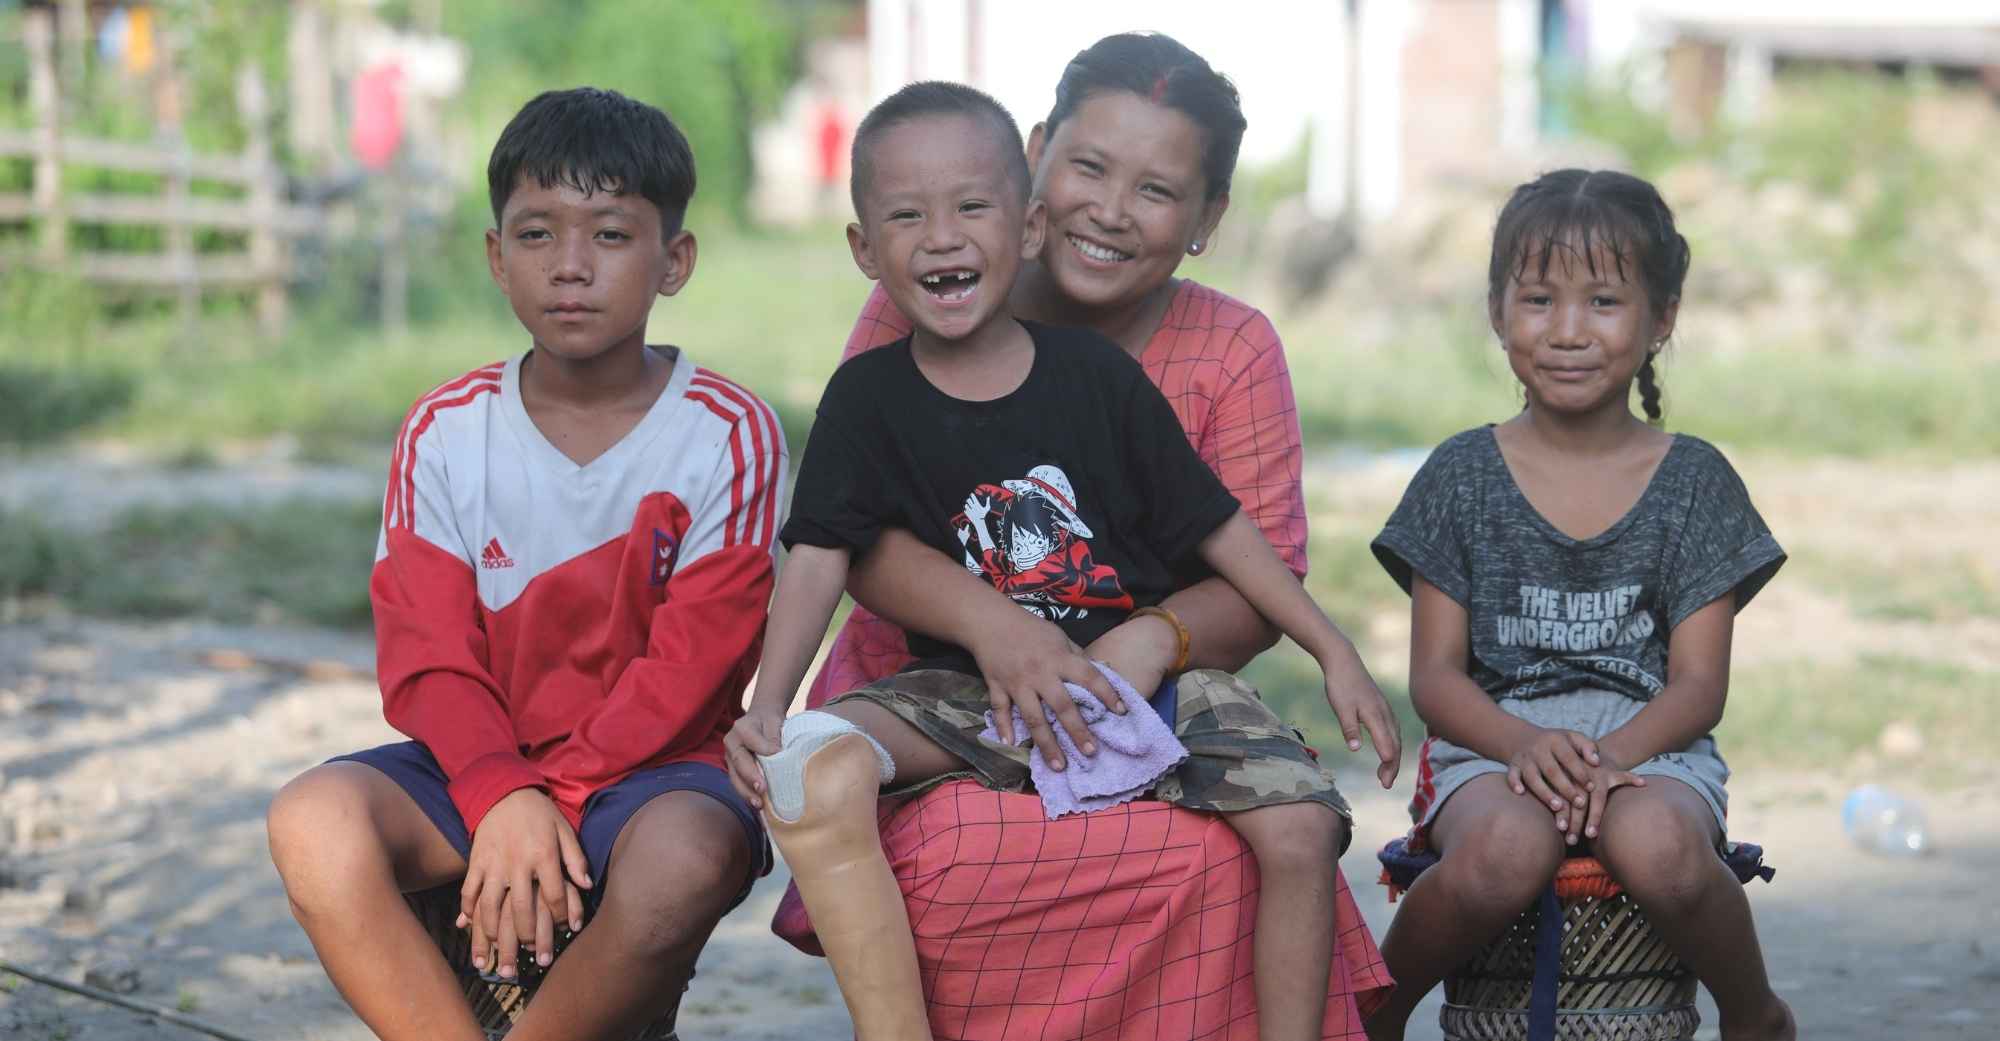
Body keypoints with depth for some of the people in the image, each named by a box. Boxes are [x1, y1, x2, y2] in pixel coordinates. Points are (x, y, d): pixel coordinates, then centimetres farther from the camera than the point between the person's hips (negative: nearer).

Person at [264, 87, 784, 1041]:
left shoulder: (727, 434, -5)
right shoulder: (446, 431, 3)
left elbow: (690, 668, -10)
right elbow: (425, 657, -3)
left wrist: (554, 797, -19)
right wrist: (501, 799, -21)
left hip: (654, 767, -2)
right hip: (481, 762, 3)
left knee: (682, 859, -37)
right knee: (313, 820, -26)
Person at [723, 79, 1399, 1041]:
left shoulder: (1097, 374, 0)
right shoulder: (869, 396, 1)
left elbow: (1218, 528, 4)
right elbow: (819, 559, -4)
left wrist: (1337, 656, 1)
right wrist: (765, 708, -20)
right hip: (972, 692, 0)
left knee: (1298, 823, -22)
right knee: (810, 771, -29)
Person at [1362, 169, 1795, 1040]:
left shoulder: (1692, 481, 6)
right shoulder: (1462, 476, 5)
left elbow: (1699, 682, 1)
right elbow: (1435, 675, 1)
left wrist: (1613, 755, -20)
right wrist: (1524, 744, -20)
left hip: (1649, 741, 0)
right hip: (1493, 739, 0)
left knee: (1660, 851, -35)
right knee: (1502, 854, -36)